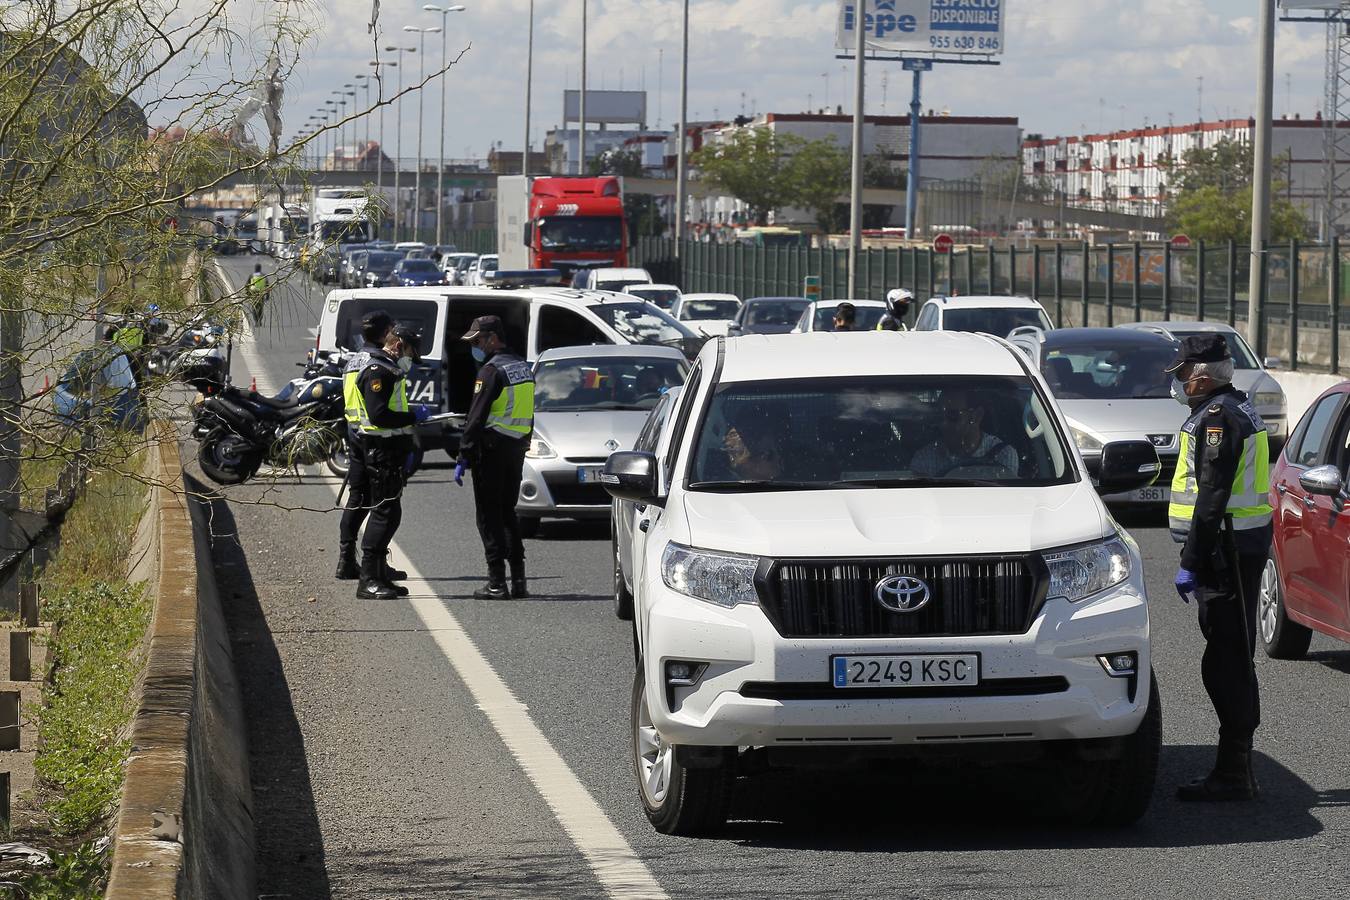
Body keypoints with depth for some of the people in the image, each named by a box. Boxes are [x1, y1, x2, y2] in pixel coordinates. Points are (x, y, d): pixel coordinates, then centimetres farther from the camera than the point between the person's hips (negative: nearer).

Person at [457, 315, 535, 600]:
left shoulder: (492, 371, -14)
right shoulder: (523, 367, 13)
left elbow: (476, 418, -17)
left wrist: (463, 458, -16)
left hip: (492, 450, -8)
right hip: (517, 448, 8)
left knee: (489, 515, -2)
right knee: (508, 512, 16)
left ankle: (497, 583, -5)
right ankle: (518, 580, 11)